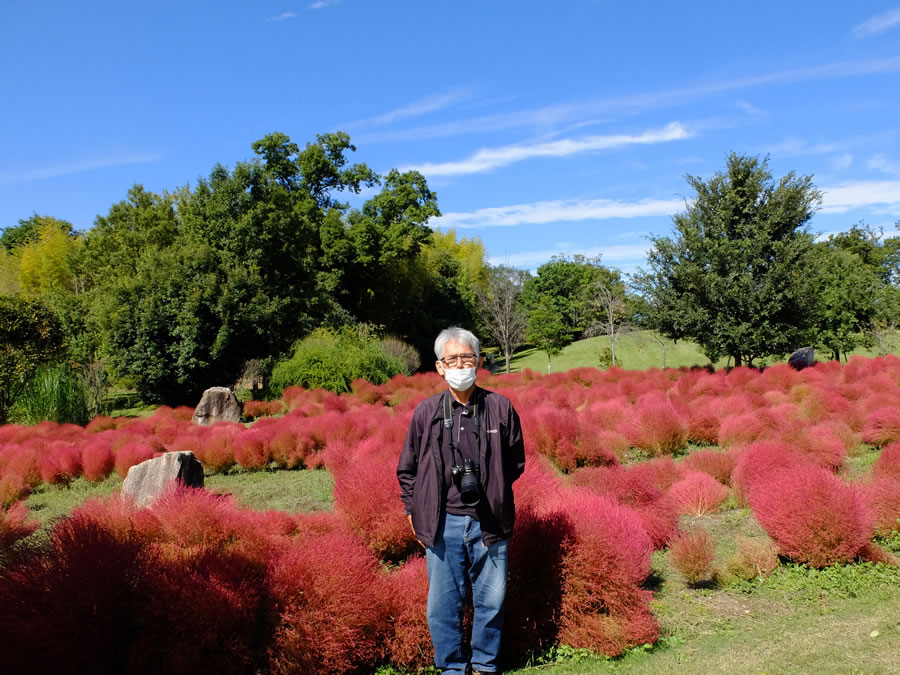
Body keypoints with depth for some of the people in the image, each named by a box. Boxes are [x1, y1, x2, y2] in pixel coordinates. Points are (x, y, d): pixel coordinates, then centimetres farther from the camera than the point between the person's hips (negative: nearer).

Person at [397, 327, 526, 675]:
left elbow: (516, 462, 12)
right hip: (443, 524, 0)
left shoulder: (500, 407, 0)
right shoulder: (427, 411, 0)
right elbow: (407, 468, 10)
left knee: (491, 601, 12)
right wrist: (414, 510, 7)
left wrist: (492, 489, 6)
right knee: (443, 604, 8)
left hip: (489, 523, 0)